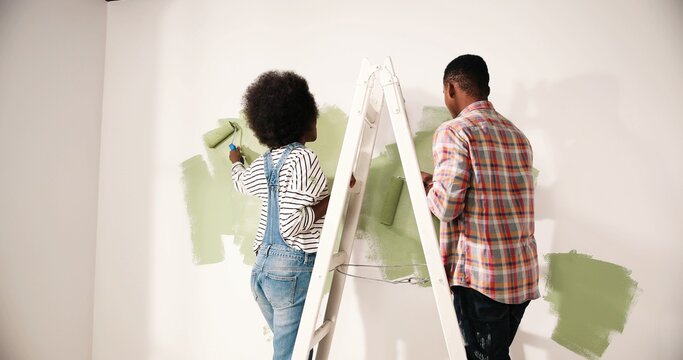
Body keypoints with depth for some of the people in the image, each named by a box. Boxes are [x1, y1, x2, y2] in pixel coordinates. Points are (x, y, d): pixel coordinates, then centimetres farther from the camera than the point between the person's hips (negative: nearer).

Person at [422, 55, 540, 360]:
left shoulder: (454, 132, -11)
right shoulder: (518, 135, 13)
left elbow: (446, 206, -18)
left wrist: (427, 187, 4)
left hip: (481, 275, -7)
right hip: (525, 273, 8)